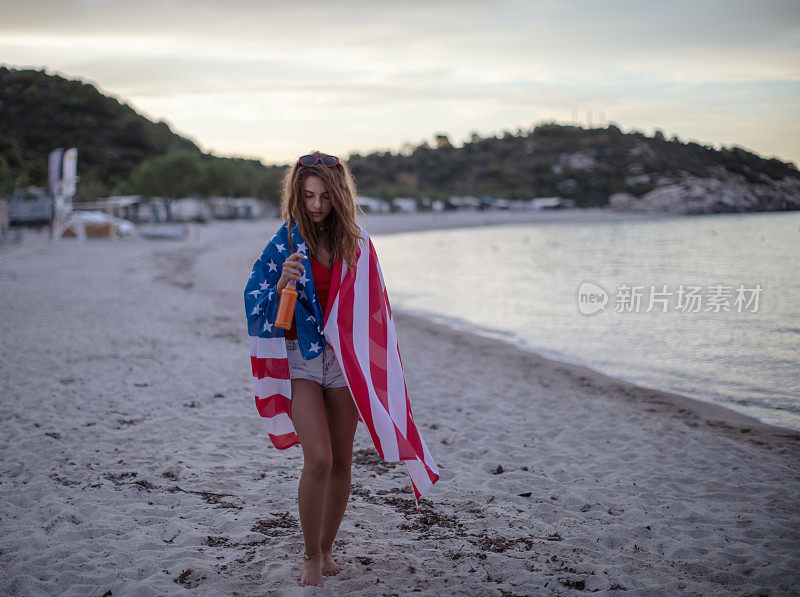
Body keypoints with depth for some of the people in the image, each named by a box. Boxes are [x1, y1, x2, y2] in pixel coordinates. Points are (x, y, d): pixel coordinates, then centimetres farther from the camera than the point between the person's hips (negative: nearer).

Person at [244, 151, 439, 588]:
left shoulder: (355, 242, 4)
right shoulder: (285, 242, -4)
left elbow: (372, 305, 13)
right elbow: (254, 300, -3)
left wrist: (373, 358, 10)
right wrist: (281, 285, -23)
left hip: (344, 356, 3)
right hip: (299, 355, -3)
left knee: (341, 460, 6)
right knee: (318, 459, -14)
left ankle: (326, 549, 25)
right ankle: (311, 557, 5)